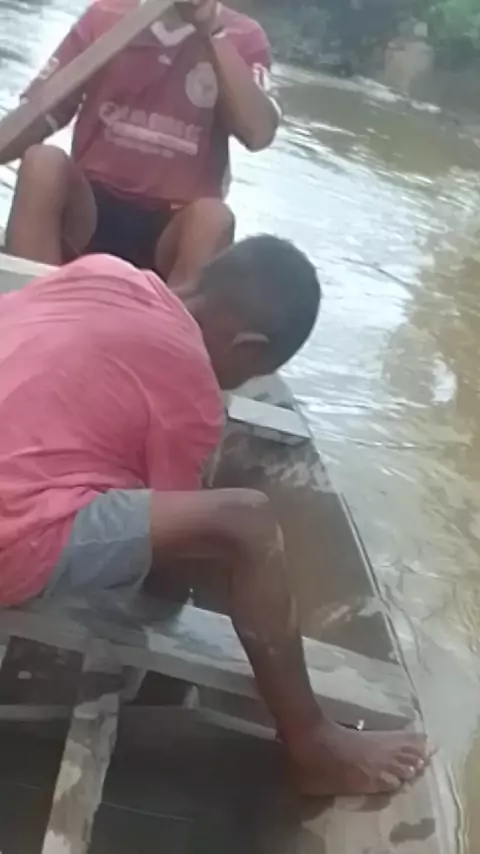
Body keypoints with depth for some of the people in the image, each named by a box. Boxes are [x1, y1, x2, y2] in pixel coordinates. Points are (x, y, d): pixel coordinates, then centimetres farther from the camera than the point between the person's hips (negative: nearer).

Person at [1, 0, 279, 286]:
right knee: (43, 162, -27)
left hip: (175, 230, -1)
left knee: (213, 217, -32)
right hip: (90, 211, 1)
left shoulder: (243, 37, 3)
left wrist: (216, 33, -14)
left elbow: (259, 134, -13)